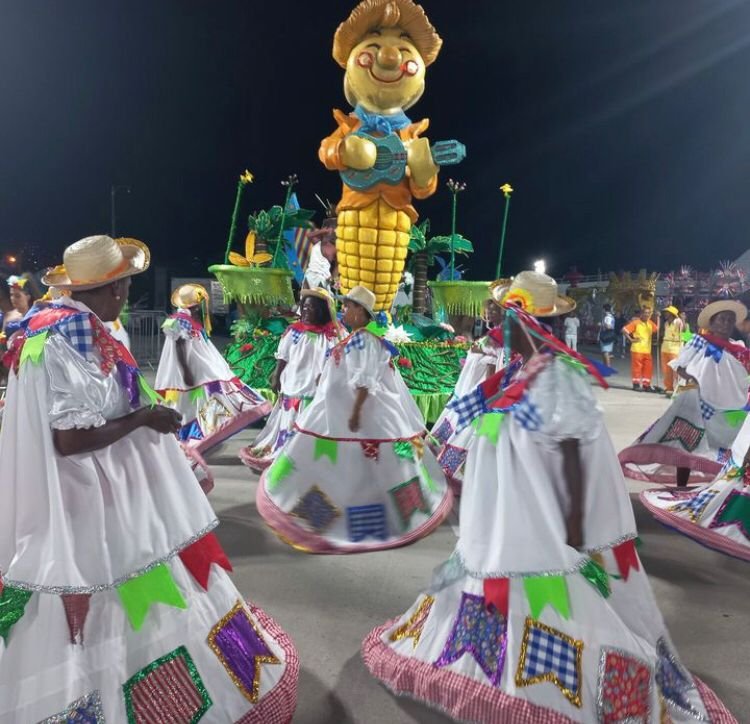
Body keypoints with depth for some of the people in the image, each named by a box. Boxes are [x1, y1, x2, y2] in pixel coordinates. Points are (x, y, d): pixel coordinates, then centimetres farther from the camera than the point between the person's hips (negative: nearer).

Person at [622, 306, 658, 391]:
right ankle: (636, 384, 7)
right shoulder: (636, 322, -7)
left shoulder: (650, 323, 11)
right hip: (637, 349, -6)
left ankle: (646, 385, 15)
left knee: (648, 367, 7)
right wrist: (630, 339, -11)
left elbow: (657, 329, 2)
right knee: (637, 367, -1)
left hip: (647, 350, 6)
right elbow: (624, 329, -12)